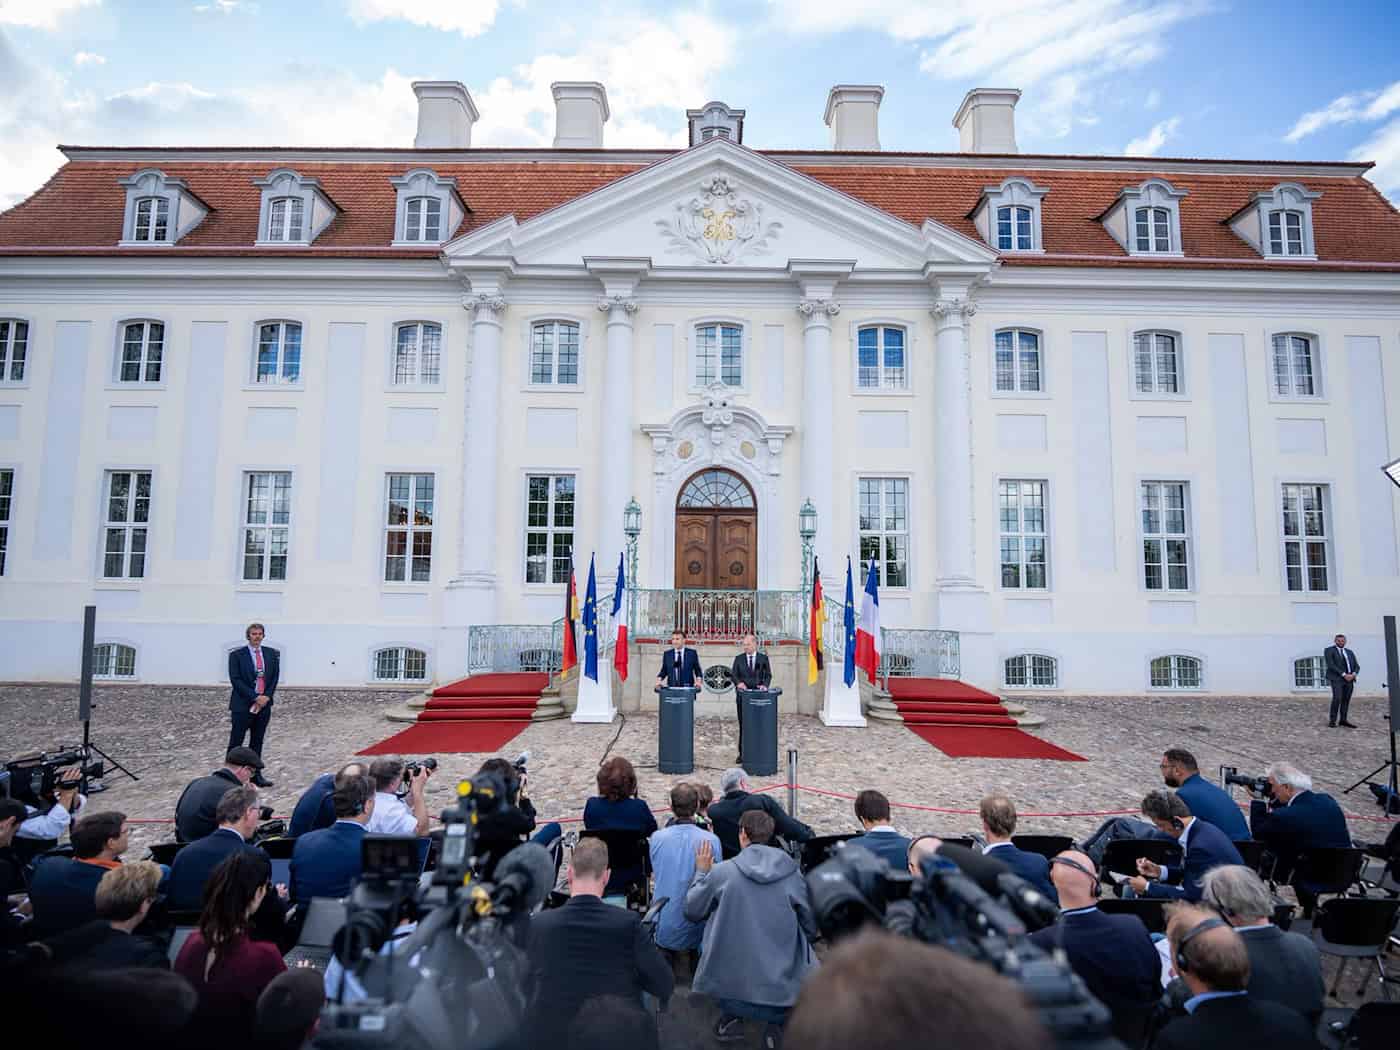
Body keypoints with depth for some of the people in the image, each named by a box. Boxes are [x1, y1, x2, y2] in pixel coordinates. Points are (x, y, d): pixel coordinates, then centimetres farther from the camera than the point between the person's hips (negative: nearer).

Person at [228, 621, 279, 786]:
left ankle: (256, 774, 16)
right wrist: (255, 697, -15)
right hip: (242, 705, -4)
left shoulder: (272, 653, 7)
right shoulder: (236, 655, -5)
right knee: (236, 742, 1)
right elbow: (236, 680, -11)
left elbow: (275, 677, 7)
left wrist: (266, 696, -6)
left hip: (264, 704, 4)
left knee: (257, 742, 10)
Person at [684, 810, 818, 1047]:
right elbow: (811, 929, 4)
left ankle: (731, 1015, 19)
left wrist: (701, 872, 18)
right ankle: (777, 1023, 9)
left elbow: (692, 911, 4)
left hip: (731, 981, 0)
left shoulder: (722, 871, -11)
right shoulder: (794, 875, -6)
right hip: (781, 984, 0)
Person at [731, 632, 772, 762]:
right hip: (742, 695, 1)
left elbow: (768, 675, 2)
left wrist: (765, 685, -18)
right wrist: (738, 682, -19)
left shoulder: (763, 658, 5)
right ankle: (743, 753, 9)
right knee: (743, 725, 3)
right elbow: (733, 674, 2)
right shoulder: (738, 658, 7)